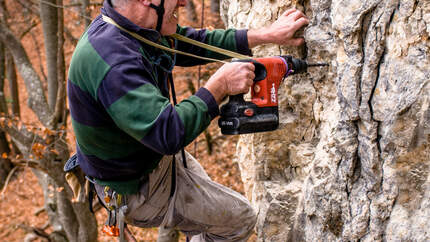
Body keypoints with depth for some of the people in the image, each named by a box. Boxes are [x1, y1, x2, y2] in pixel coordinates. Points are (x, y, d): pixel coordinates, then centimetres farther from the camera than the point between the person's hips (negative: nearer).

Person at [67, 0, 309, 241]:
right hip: (138, 190, -9)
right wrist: (220, 85, -30)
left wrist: (266, 34, 4)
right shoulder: (112, 58, -37)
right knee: (240, 218, 5)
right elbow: (168, 134, -41)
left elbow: (194, 42, 5)